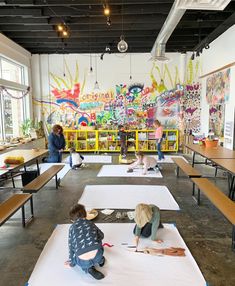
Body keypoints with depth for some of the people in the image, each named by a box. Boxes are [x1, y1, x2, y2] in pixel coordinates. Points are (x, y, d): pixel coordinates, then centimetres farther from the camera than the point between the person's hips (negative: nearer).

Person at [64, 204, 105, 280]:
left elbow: (71, 247, 21)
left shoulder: (72, 228, 16)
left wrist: (72, 263, 35)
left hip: (83, 262, -2)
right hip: (97, 256, 2)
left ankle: (88, 268, 11)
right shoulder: (91, 223, 19)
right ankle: (100, 260, 36)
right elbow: (101, 236, 35)